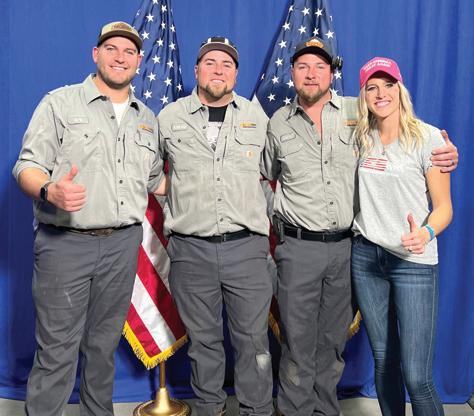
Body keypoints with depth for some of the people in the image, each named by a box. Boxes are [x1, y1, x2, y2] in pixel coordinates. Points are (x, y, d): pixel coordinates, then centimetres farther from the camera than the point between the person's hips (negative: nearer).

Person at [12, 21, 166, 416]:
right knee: (57, 350, 0)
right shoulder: (60, 102, 0)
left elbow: (155, 180, 24)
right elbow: (27, 166, -7)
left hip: (123, 244, 4)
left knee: (104, 344, 15)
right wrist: (50, 192, -27)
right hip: (65, 242, -4)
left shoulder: (147, 119, 15)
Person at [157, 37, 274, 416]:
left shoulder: (257, 117, 8)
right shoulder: (169, 117, 6)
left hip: (246, 246, 0)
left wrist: (264, 215, 14)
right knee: (203, 340, 12)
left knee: (253, 340, 4)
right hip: (190, 248, 0)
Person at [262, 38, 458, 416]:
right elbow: (266, 177, 19)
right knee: (298, 343, 4)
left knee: (333, 342, 14)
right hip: (298, 246, -1)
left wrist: (445, 154, -2)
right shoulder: (279, 123, 6)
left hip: (346, 246, 1)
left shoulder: (358, 112, 3)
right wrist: (280, 219, 8)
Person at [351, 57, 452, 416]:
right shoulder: (360, 138, 8)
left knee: (417, 377, -6)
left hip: (414, 262, -4)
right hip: (366, 256, 4)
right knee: (383, 361, 13)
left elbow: (443, 206, -7)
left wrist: (426, 233, -25)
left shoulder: (428, 138, -5)